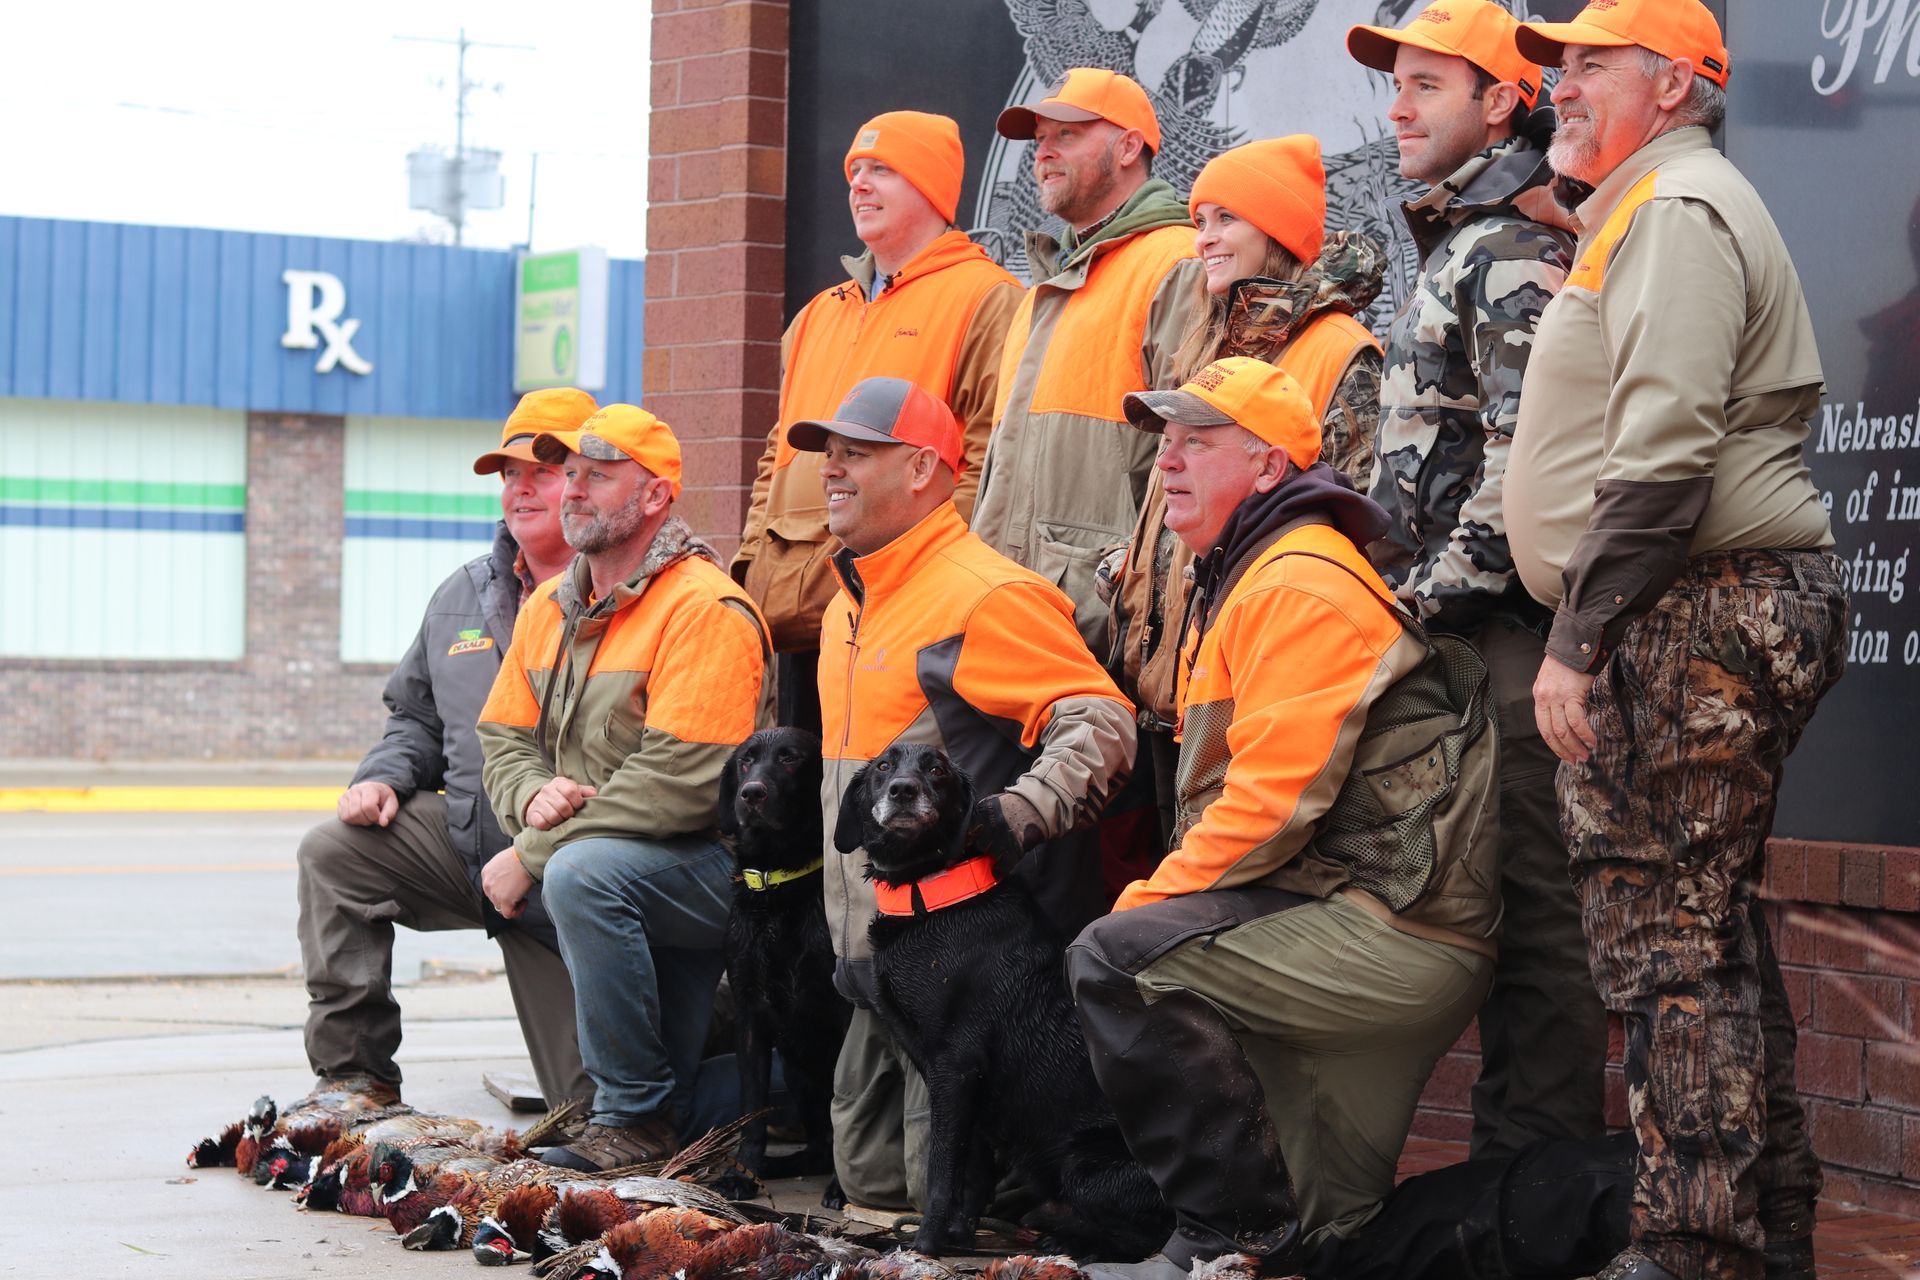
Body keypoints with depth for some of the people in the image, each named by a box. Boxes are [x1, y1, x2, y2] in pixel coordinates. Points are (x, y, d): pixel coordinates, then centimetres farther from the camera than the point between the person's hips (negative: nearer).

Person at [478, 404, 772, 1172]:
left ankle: (637, 1116, -20)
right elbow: (504, 736, 14)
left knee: (583, 871, -31)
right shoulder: (550, 607, 12)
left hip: (719, 867, -9)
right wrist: (534, 794, -11)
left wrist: (533, 855, -20)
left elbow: (677, 784, -23)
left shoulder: (706, 609, -15)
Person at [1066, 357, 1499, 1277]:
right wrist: (1160, 898, 6)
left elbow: (1272, 804, -21)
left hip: (1394, 930, -11)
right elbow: (1237, 794, 20)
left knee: (1116, 959, -22)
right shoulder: (1238, 580, 22)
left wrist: (1148, 903, -13)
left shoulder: (1301, 586, -13)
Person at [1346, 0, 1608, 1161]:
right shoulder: (1460, 248, 22)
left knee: (1527, 902, -9)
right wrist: (1415, 595, 20)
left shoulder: (1515, 253, -10)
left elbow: (1527, 452, -19)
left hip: (1500, 629, -10)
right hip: (1463, 634, 10)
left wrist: (1438, 590, -17)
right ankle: (1518, 1144, 17)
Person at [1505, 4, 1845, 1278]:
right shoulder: (1659, 208, 25)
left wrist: (1579, 640, -20)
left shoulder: (1673, 207, -10)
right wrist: (1594, 635, 23)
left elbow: (1660, 457, -21)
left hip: (1693, 617, -11)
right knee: (1713, 932, 13)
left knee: (1667, 936, -11)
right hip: (1729, 613, 11)